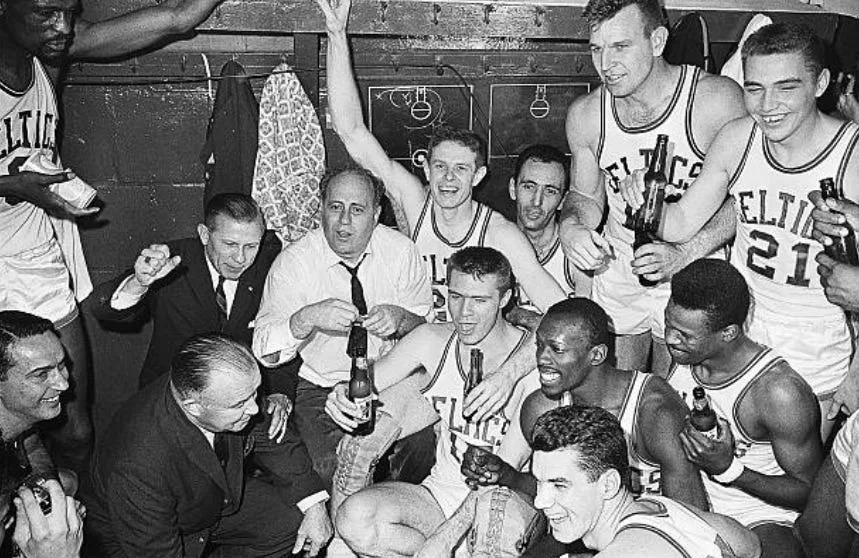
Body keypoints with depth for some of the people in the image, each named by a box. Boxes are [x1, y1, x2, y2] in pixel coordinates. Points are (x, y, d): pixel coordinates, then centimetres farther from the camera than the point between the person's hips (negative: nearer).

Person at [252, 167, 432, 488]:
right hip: (320, 387, -2)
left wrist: (400, 318, -21)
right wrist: (308, 317, -35)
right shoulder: (293, 262, -10)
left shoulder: (401, 251, -4)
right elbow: (264, 351, -15)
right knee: (337, 462, -26)